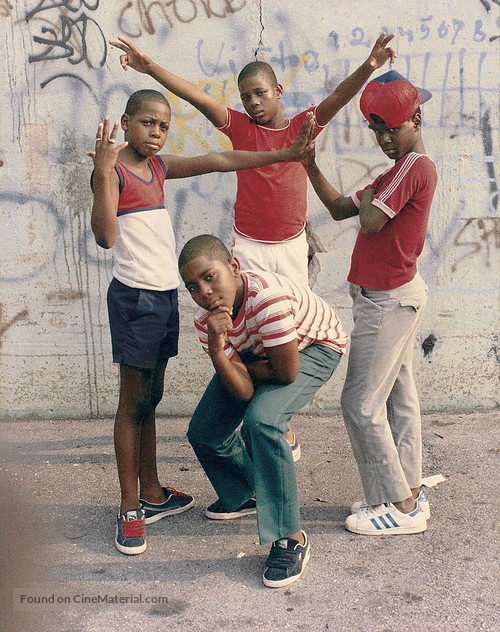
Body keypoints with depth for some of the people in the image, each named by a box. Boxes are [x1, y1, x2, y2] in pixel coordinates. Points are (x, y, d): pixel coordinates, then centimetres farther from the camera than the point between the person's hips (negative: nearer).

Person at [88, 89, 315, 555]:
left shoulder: (159, 166, 12)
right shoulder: (113, 169, -10)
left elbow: (219, 161, 9)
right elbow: (105, 236, -25)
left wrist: (286, 153, 6)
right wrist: (103, 172, -32)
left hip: (164, 294, 8)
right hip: (134, 295, -8)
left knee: (150, 398, 15)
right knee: (133, 402, -1)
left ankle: (152, 494, 27)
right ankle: (130, 509, 10)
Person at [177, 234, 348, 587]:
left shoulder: (268, 297, -40)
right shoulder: (206, 319, -20)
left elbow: (287, 373, -30)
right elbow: (243, 391, -24)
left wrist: (247, 368, -12)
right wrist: (217, 349, -40)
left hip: (315, 346, -7)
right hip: (255, 352, 7)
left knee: (261, 421, -30)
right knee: (204, 433, 2)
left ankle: (291, 538, -16)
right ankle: (244, 496, 32)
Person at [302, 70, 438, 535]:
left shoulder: (416, 166, -16)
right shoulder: (401, 170, 16)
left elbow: (371, 223, -25)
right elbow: (340, 209, 14)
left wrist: (368, 197, -4)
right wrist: (310, 166, 4)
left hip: (387, 301, -10)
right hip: (394, 296, 10)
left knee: (362, 404, -5)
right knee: (399, 397, 14)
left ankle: (401, 506, 5)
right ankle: (408, 494, 24)